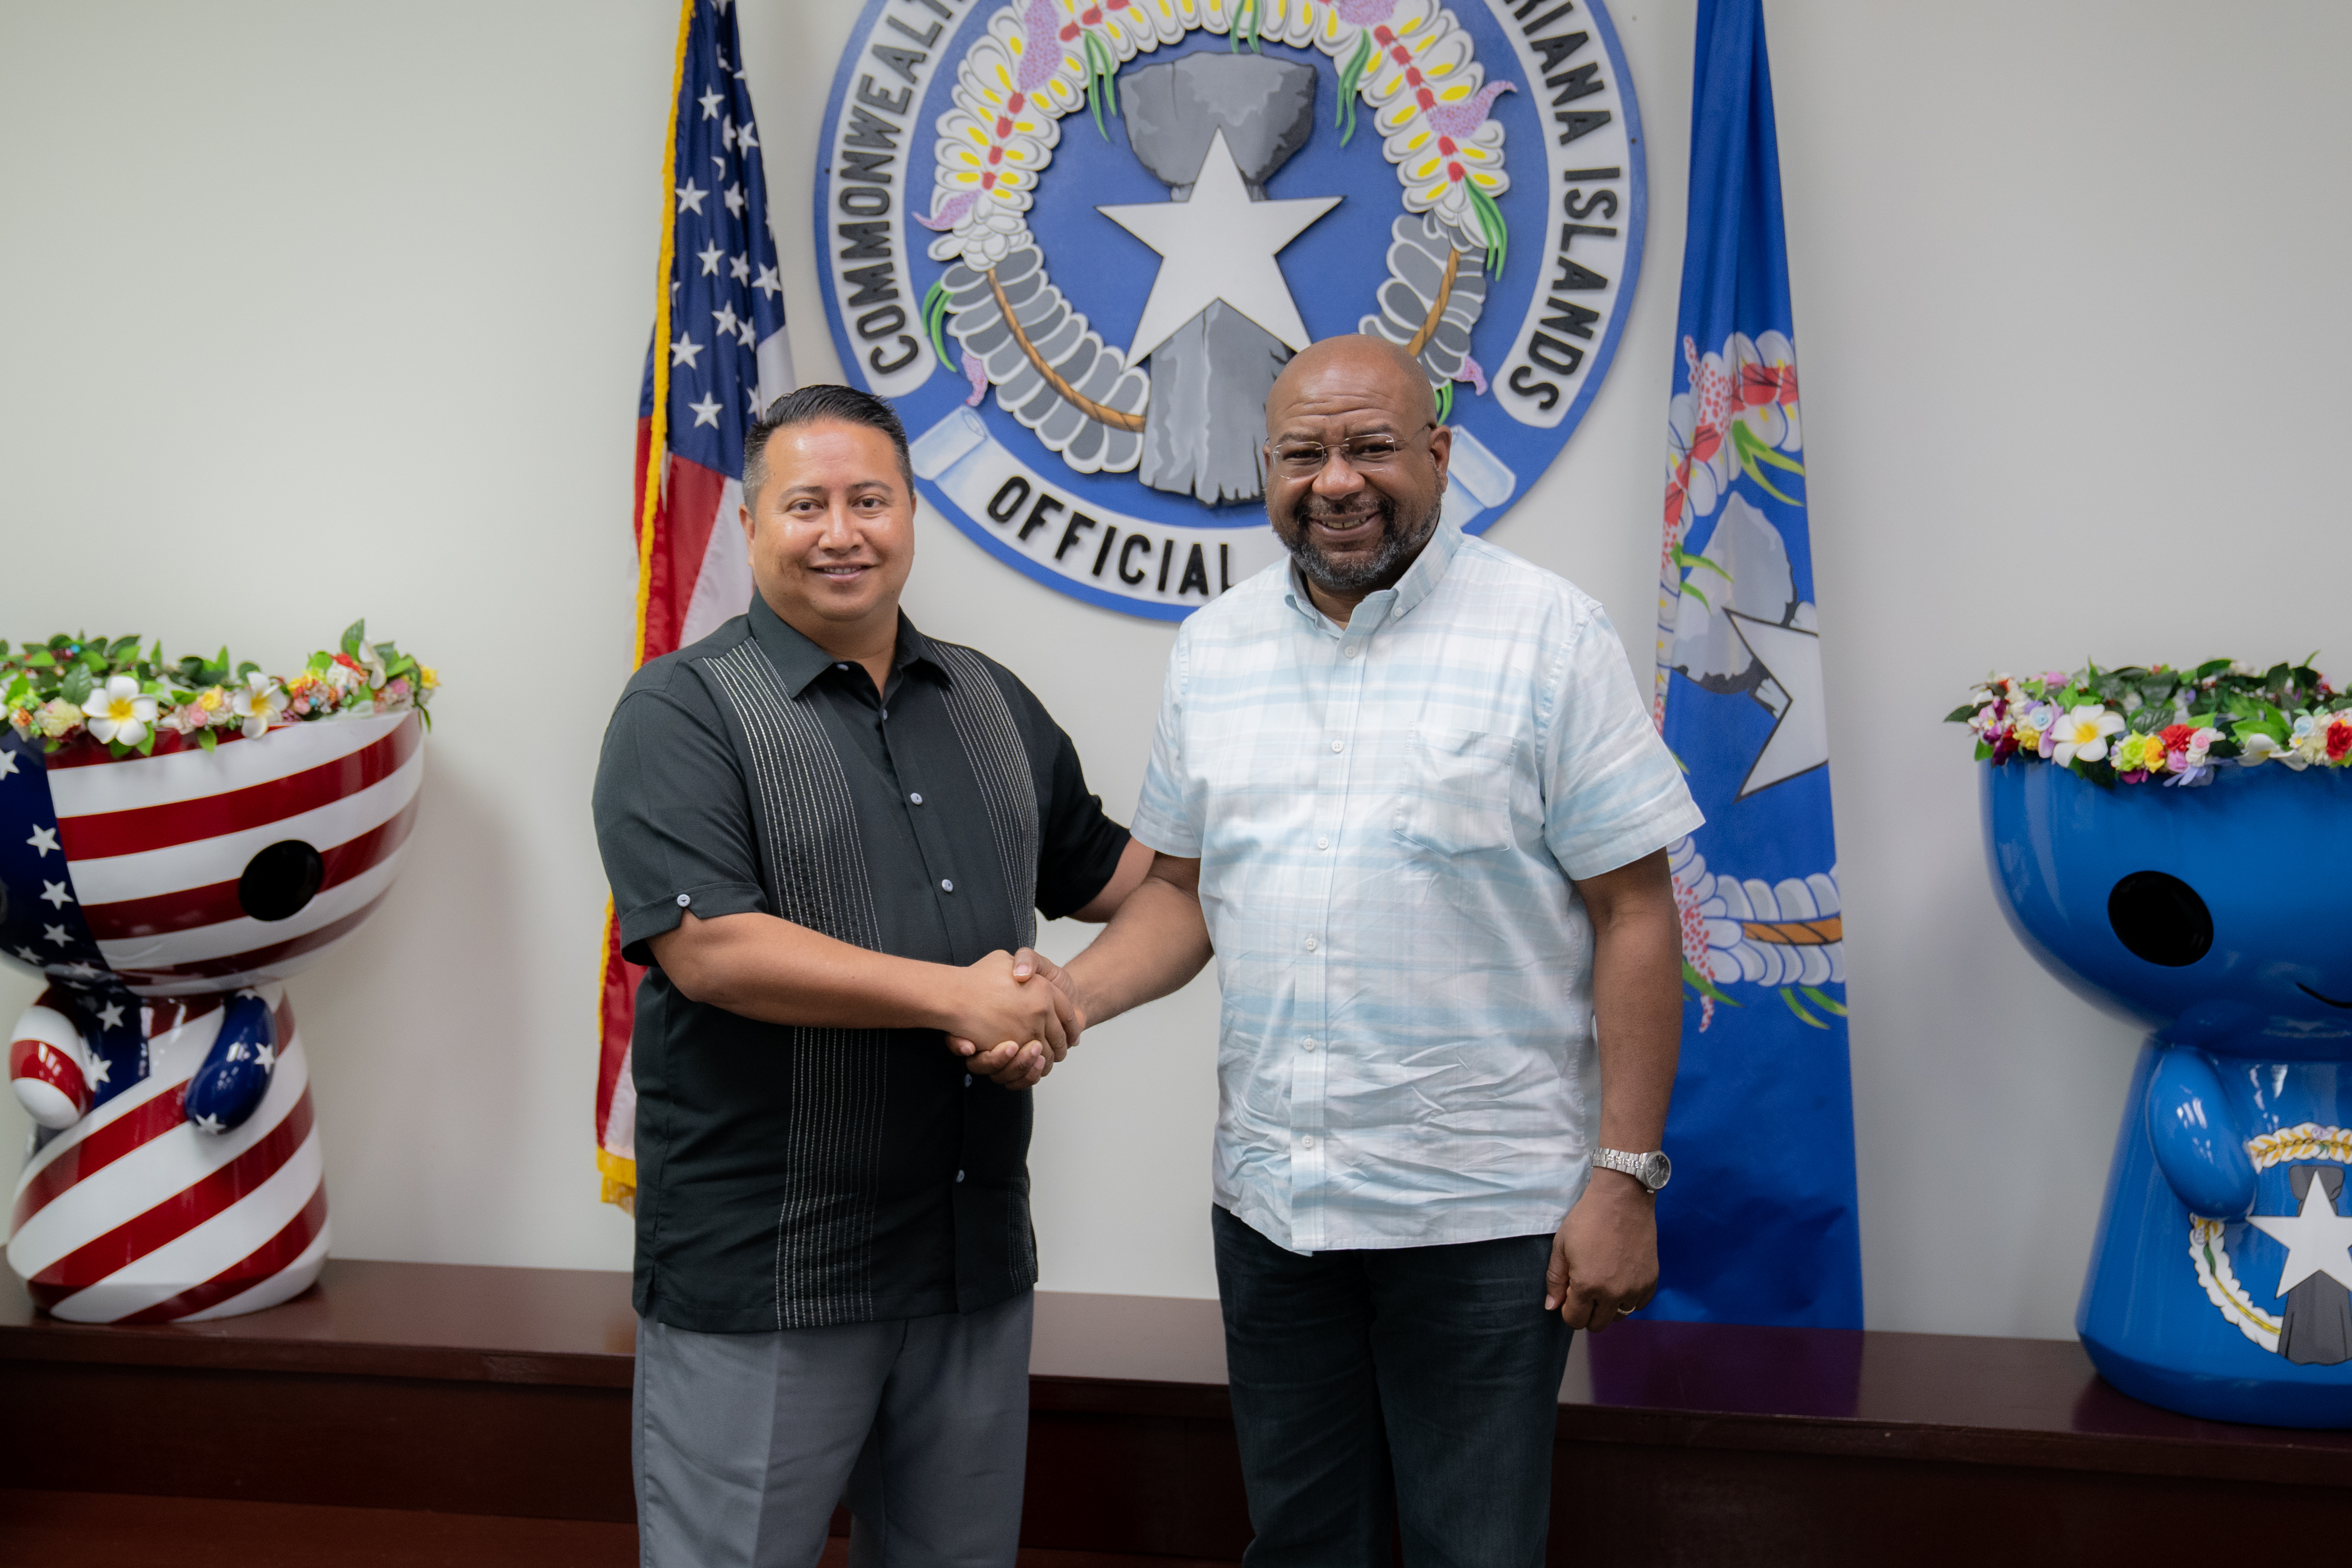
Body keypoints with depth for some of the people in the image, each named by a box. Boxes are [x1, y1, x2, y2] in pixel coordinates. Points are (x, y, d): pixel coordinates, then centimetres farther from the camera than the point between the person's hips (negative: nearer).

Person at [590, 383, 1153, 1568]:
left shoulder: (991, 703, 13)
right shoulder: (685, 711, -8)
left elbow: (1108, 873, 23)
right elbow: (709, 948, -20)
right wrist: (957, 995, -19)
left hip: (974, 1260, 6)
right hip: (761, 1280, -6)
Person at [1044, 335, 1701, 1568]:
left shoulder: (1548, 634, -8)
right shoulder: (1213, 647, 7)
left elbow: (1635, 916, -8)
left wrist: (1625, 1177, -11)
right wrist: (1066, 997, -6)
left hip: (1483, 1214, -4)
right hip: (1269, 1199, 5)